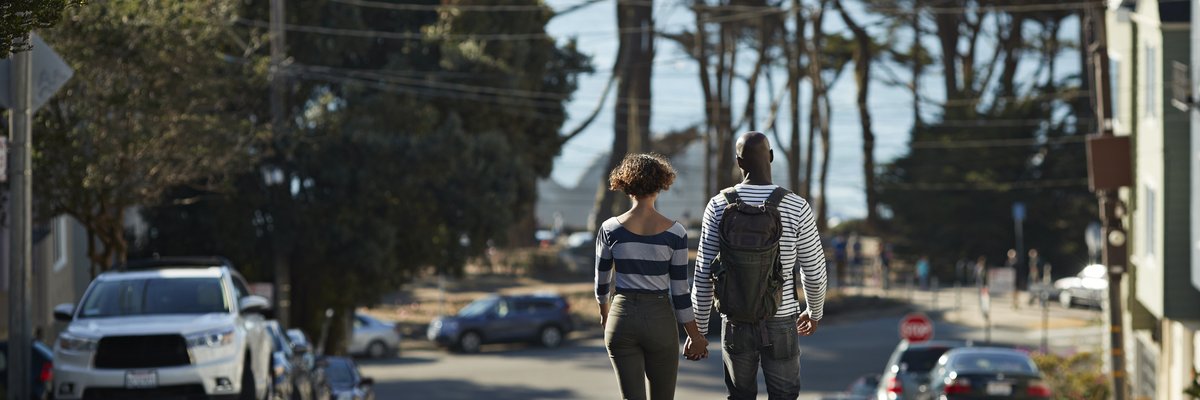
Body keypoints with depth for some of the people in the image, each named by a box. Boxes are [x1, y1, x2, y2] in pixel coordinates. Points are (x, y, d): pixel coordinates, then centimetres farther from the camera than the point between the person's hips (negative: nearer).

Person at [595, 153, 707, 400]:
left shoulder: (610, 229, -4)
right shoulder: (674, 233, -8)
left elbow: (602, 279, 8)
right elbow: (679, 290, -6)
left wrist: (604, 311, 28)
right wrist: (695, 335, 5)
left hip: (622, 317, 1)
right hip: (660, 318, -1)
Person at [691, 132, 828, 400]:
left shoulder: (718, 206, -6)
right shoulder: (796, 208, -10)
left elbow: (703, 275, -4)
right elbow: (814, 271, -3)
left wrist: (698, 330, 4)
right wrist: (815, 312, 17)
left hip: (736, 324, 2)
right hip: (781, 324, -2)